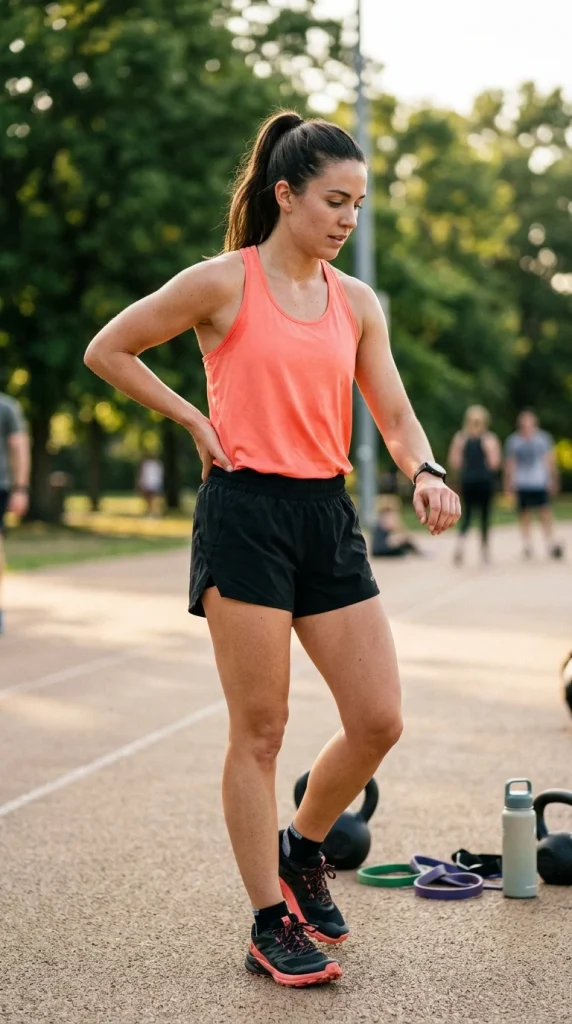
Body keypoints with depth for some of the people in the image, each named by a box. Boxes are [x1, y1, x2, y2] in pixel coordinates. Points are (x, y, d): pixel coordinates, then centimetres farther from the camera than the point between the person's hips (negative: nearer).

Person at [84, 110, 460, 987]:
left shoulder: (356, 301, 11)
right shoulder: (224, 282, -4)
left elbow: (393, 413, 8)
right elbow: (107, 350, 3)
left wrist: (426, 472, -12)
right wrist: (196, 422, -1)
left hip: (328, 516, 6)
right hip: (245, 512, -5)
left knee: (379, 720, 2)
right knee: (260, 730, 0)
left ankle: (302, 848, 29)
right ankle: (272, 925, 12)